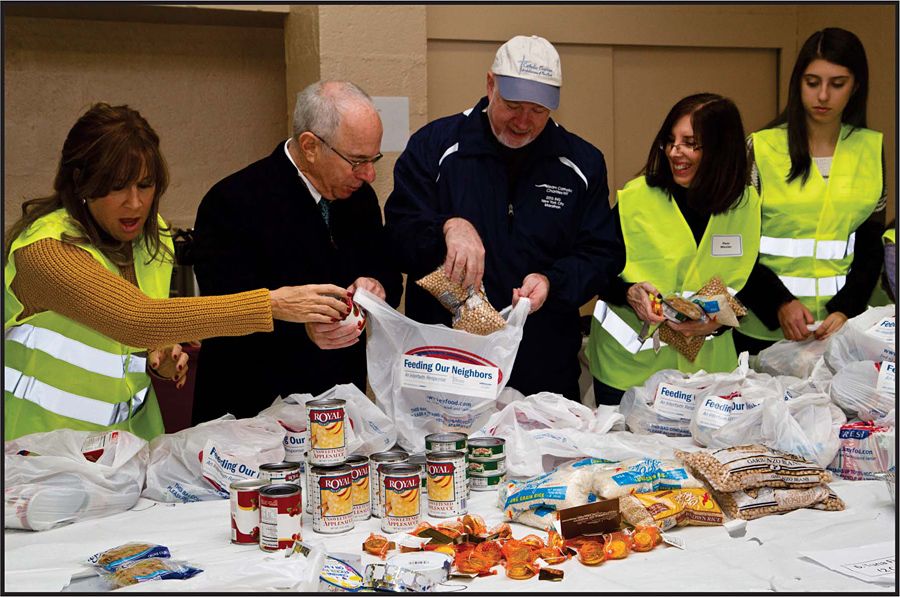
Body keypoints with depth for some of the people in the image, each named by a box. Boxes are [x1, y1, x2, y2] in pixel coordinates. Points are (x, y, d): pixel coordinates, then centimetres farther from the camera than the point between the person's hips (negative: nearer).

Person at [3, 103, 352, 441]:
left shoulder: (152, 233, 4)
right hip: (51, 436, -4)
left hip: (132, 423, 5)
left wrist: (159, 355, -5)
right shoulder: (44, 249, -19)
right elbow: (137, 320, -33)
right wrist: (271, 304, -36)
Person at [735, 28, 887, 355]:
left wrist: (847, 309, -11)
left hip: (841, 324, 2)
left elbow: (871, 247, 3)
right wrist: (781, 303, -16)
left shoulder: (870, 149, 3)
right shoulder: (762, 147, -6)